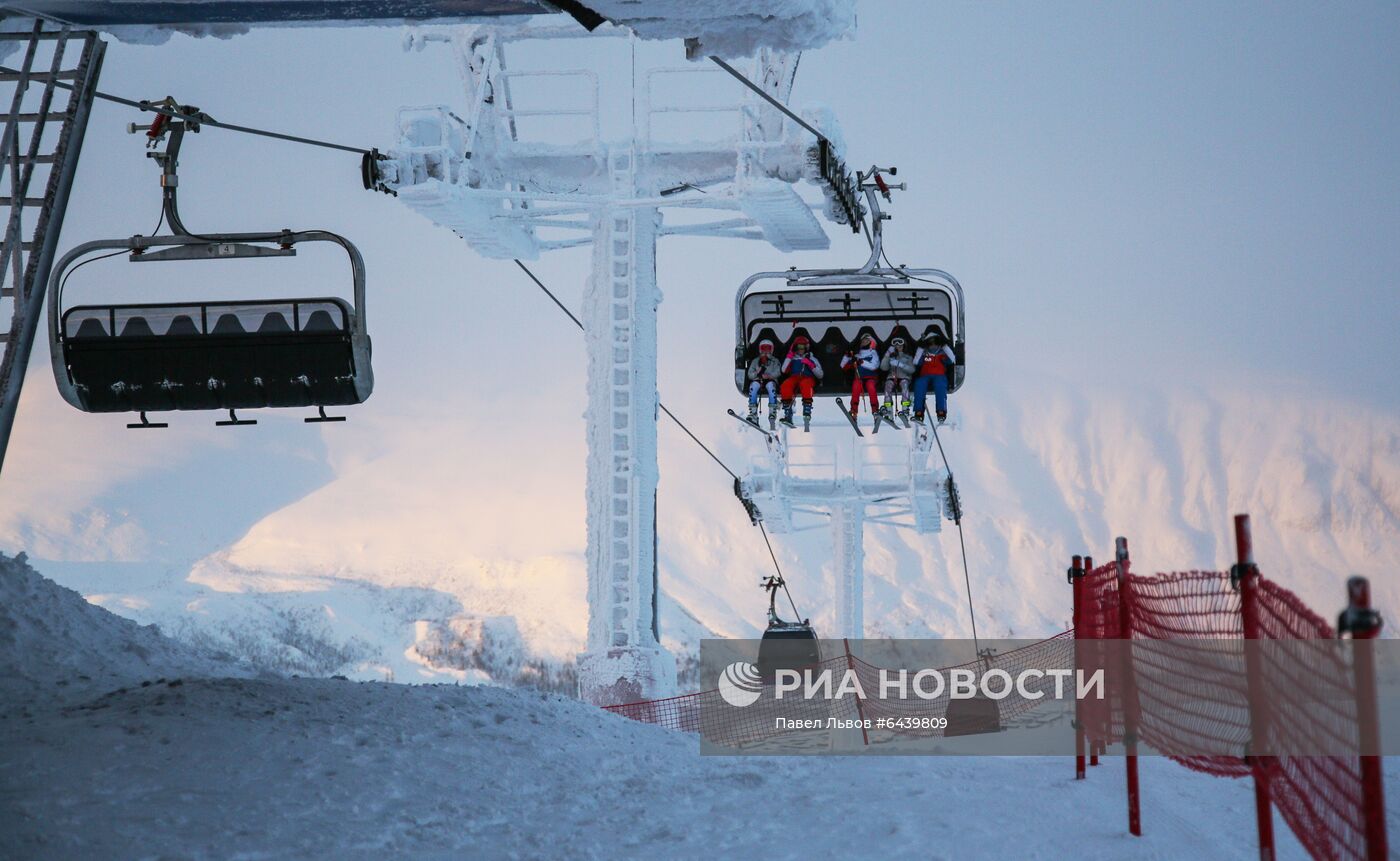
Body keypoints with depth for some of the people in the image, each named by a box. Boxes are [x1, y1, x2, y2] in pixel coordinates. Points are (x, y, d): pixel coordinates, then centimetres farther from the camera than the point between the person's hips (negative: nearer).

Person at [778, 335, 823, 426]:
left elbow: (820, 375, 10)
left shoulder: (811, 359, 19)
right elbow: (784, 370, 5)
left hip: (808, 378, -1)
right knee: (785, 386, -33)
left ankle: (807, 411, -47)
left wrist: (810, 364, -3)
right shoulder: (792, 359, 22)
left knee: (805, 384, -39)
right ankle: (788, 415, -37)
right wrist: (789, 357, 4)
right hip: (794, 379, 1)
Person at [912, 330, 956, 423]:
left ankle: (941, 412, -43)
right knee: (919, 383, -34)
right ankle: (919, 413, -40)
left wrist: (945, 346, 3)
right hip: (925, 376, 1)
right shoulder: (924, 353, 22)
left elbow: (952, 360, 2)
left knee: (940, 384, -37)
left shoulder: (943, 353, 20)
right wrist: (921, 348, 4)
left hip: (940, 376, -1)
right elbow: (916, 363, 6)